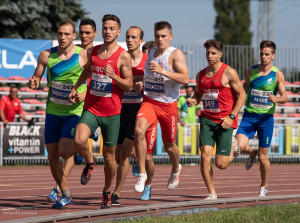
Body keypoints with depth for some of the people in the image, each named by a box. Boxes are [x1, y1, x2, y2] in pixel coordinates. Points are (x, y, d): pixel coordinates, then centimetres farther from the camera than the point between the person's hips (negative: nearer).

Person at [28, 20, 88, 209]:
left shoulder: (84, 55, -8)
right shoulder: (46, 55, -1)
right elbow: (37, 79, 7)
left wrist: (85, 93, -17)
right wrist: (33, 83, -17)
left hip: (75, 111, -4)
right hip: (53, 111, 4)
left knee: (64, 151, -20)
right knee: (52, 155, 3)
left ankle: (79, 151, 17)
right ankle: (66, 195, 17)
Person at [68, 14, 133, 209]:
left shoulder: (124, 57, -5)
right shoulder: (92, 52, 8)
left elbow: (129, 85, -6)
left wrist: (114, 76, -22)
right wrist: (76, 87, 16)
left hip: (112, 112, -2)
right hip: (91, 108, 3)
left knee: (109, 155, 5)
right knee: (79, 141, -24)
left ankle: (107, 193, 25)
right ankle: (90, 162, 9)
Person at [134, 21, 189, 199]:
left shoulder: (176, 54, -10)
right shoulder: (152, 52, 9)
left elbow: (185, 79, -25)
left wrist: (162, 71, -32)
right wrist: (141, 83, 14)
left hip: (168, 105, -3)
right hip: (149, 102, 3)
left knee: (169, 145, 12)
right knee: (139, 130, -26)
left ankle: (176, 169, 47)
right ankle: (143, 174, -19)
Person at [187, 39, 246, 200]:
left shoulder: (229, 73, -5)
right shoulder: (201, 75, 11)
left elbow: (242, 95, -3)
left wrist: (231, 116, -13)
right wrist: (193, 101, 0)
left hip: (225, 121, -4)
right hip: (207, 119, 4)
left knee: (221, 164, -4)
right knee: (205, 156, -13)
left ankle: (232, 149, 31)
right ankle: (212, 193, -1)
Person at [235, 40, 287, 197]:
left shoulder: (277, 75, -4)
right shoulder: (251, 71, 5)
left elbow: (284, 98, -5)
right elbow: (244, 89, 20)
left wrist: (276, 99, -27)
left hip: (266, 118, -2)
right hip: (249, 116, 2)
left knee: (263, 157, 3)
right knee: (239, 146, -21)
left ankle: (263, 187, 25)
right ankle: (252, 153, 16)